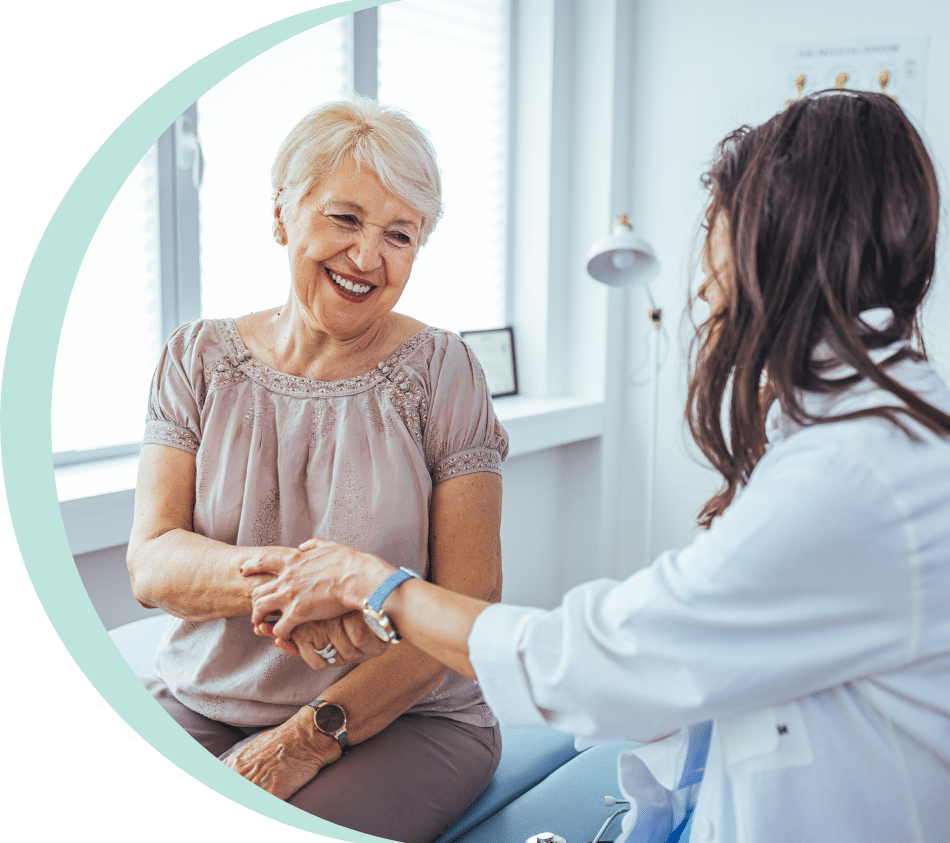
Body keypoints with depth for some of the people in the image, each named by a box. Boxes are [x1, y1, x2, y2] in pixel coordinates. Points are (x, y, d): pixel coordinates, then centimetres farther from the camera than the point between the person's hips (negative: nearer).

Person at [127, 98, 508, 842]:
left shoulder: (441, 373, -3)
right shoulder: (200, 360, 5)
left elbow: (468, 604, -7)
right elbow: (151, 565, -4)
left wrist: (316, 733, -15)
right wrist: (273, 573, -26)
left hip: (398, 718, -3)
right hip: (202, 705, 3)